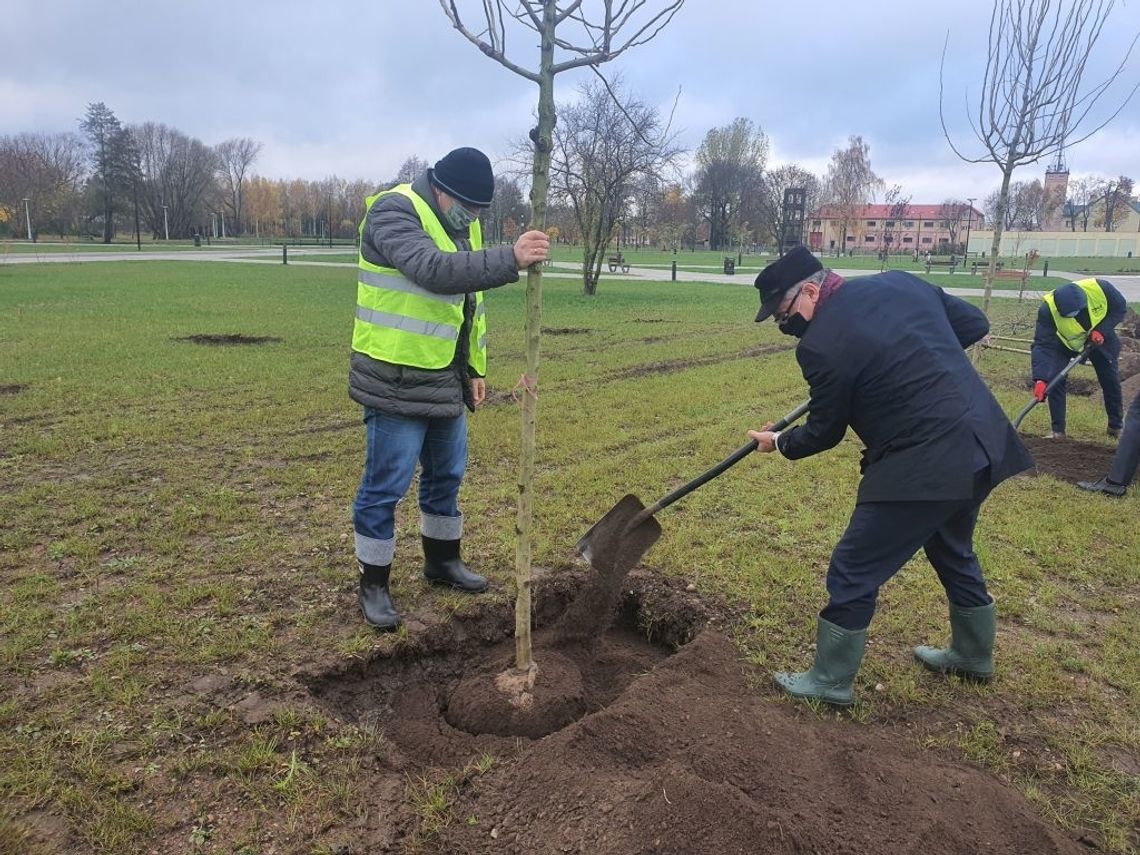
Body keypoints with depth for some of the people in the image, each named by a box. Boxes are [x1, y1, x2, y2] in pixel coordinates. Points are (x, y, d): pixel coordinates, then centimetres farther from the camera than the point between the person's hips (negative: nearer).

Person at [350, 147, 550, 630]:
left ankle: (442, 561, 36)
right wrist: (510, 259, -39)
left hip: (445, 379, 8)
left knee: (447, 475, 18)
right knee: (385, 485, 0)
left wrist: (474, 368, 16)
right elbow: (433, 269, -33)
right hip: (396, 380, -8)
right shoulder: (394, 211, -15)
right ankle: (373, 585, 15)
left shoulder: (462, 224, 12)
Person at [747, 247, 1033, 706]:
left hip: (923, 465, -9)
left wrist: (780, 442, 17)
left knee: (853, 572, 6)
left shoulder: (821, 345, -14)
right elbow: (974, 324, 15)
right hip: (983, 444, 9)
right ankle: (973, 654, 50)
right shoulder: (899, 281, 6)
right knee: (954, 550, 30)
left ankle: (831, 680, 20)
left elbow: (824, 431, -2)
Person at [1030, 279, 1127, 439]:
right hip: (1063, 343, -2)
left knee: (1111, 381, 8)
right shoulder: (1048, 309, -38)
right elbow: (1043, 345, -38)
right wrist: (1040, 379, -48)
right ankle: (1057, 429, -5)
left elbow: (1120, 308, -13)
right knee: (1055, 380, -17)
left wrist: (1102, 330, -30)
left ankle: (1116, 426, 27)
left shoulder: (1101, 288, -34)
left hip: (1100, 338, 2)